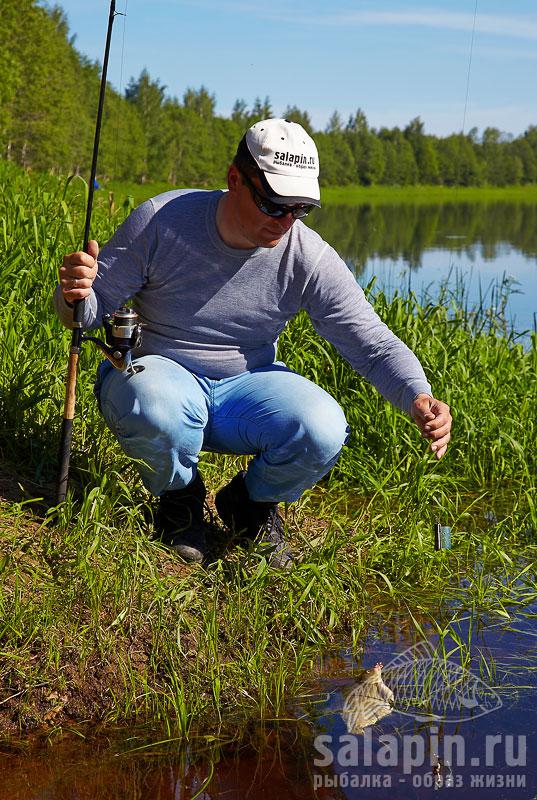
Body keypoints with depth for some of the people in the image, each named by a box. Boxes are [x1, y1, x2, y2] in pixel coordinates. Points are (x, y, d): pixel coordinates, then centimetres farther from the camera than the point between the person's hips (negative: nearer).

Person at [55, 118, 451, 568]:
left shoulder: (310, 260, -15)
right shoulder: (160, 222, -19)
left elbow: (375, 345, -12)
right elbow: (93, 308, -10)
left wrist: (419, 400, -31)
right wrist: (75, 294, -36)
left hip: (246, 384, 2)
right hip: (160, 372, -2)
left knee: (324, 433, -28)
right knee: (154, 409, -39)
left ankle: (253, 504, 7)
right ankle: (180, 498, -2)